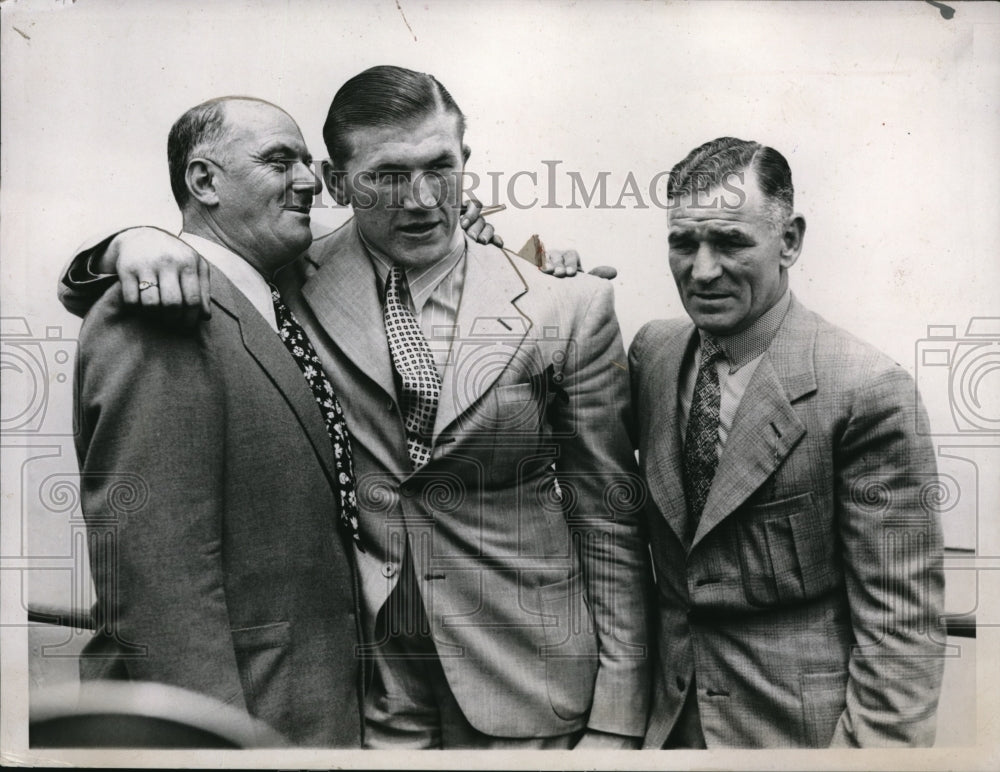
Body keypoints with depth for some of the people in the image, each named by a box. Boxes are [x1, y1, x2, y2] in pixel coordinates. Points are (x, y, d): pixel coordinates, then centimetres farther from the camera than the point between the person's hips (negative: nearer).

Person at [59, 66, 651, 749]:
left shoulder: (568, 307, -8)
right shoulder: (294, 289, -5)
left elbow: (609, 518, -4)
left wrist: (616, 719, -4)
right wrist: (137, 246, -18)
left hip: (523, 689, 0)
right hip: (355, 688, 1)